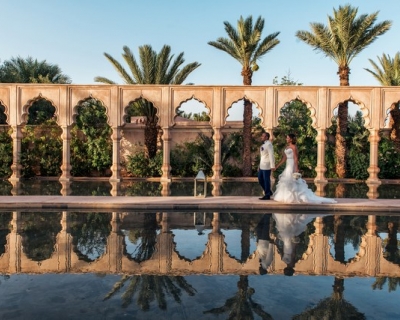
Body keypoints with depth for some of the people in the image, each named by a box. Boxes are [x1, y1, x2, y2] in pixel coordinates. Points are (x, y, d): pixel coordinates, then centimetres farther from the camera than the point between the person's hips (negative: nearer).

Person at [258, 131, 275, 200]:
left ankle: (267, 195, 8)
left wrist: (272, 166, -21)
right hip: (262, 166, 9)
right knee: (260, 180, 14)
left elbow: (271, 155, -17)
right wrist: (259, 165, 18)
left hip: (266, 166, -9)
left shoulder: (268, 144, -12)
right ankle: (269, 192, 27)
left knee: (266, 180, -2)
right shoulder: (263, 145, 16)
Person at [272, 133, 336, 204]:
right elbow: (284, 159, 16)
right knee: (286, 182, 8)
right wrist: (276, 167, 15)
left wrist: (296, 169, -22)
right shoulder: (287, 147, 15)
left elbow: (296, 158, -15)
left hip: (292, 166, -9)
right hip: (288, 166, 9)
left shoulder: (294, 147, -9)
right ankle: (288, 198, 13)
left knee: (291, 182, -7)